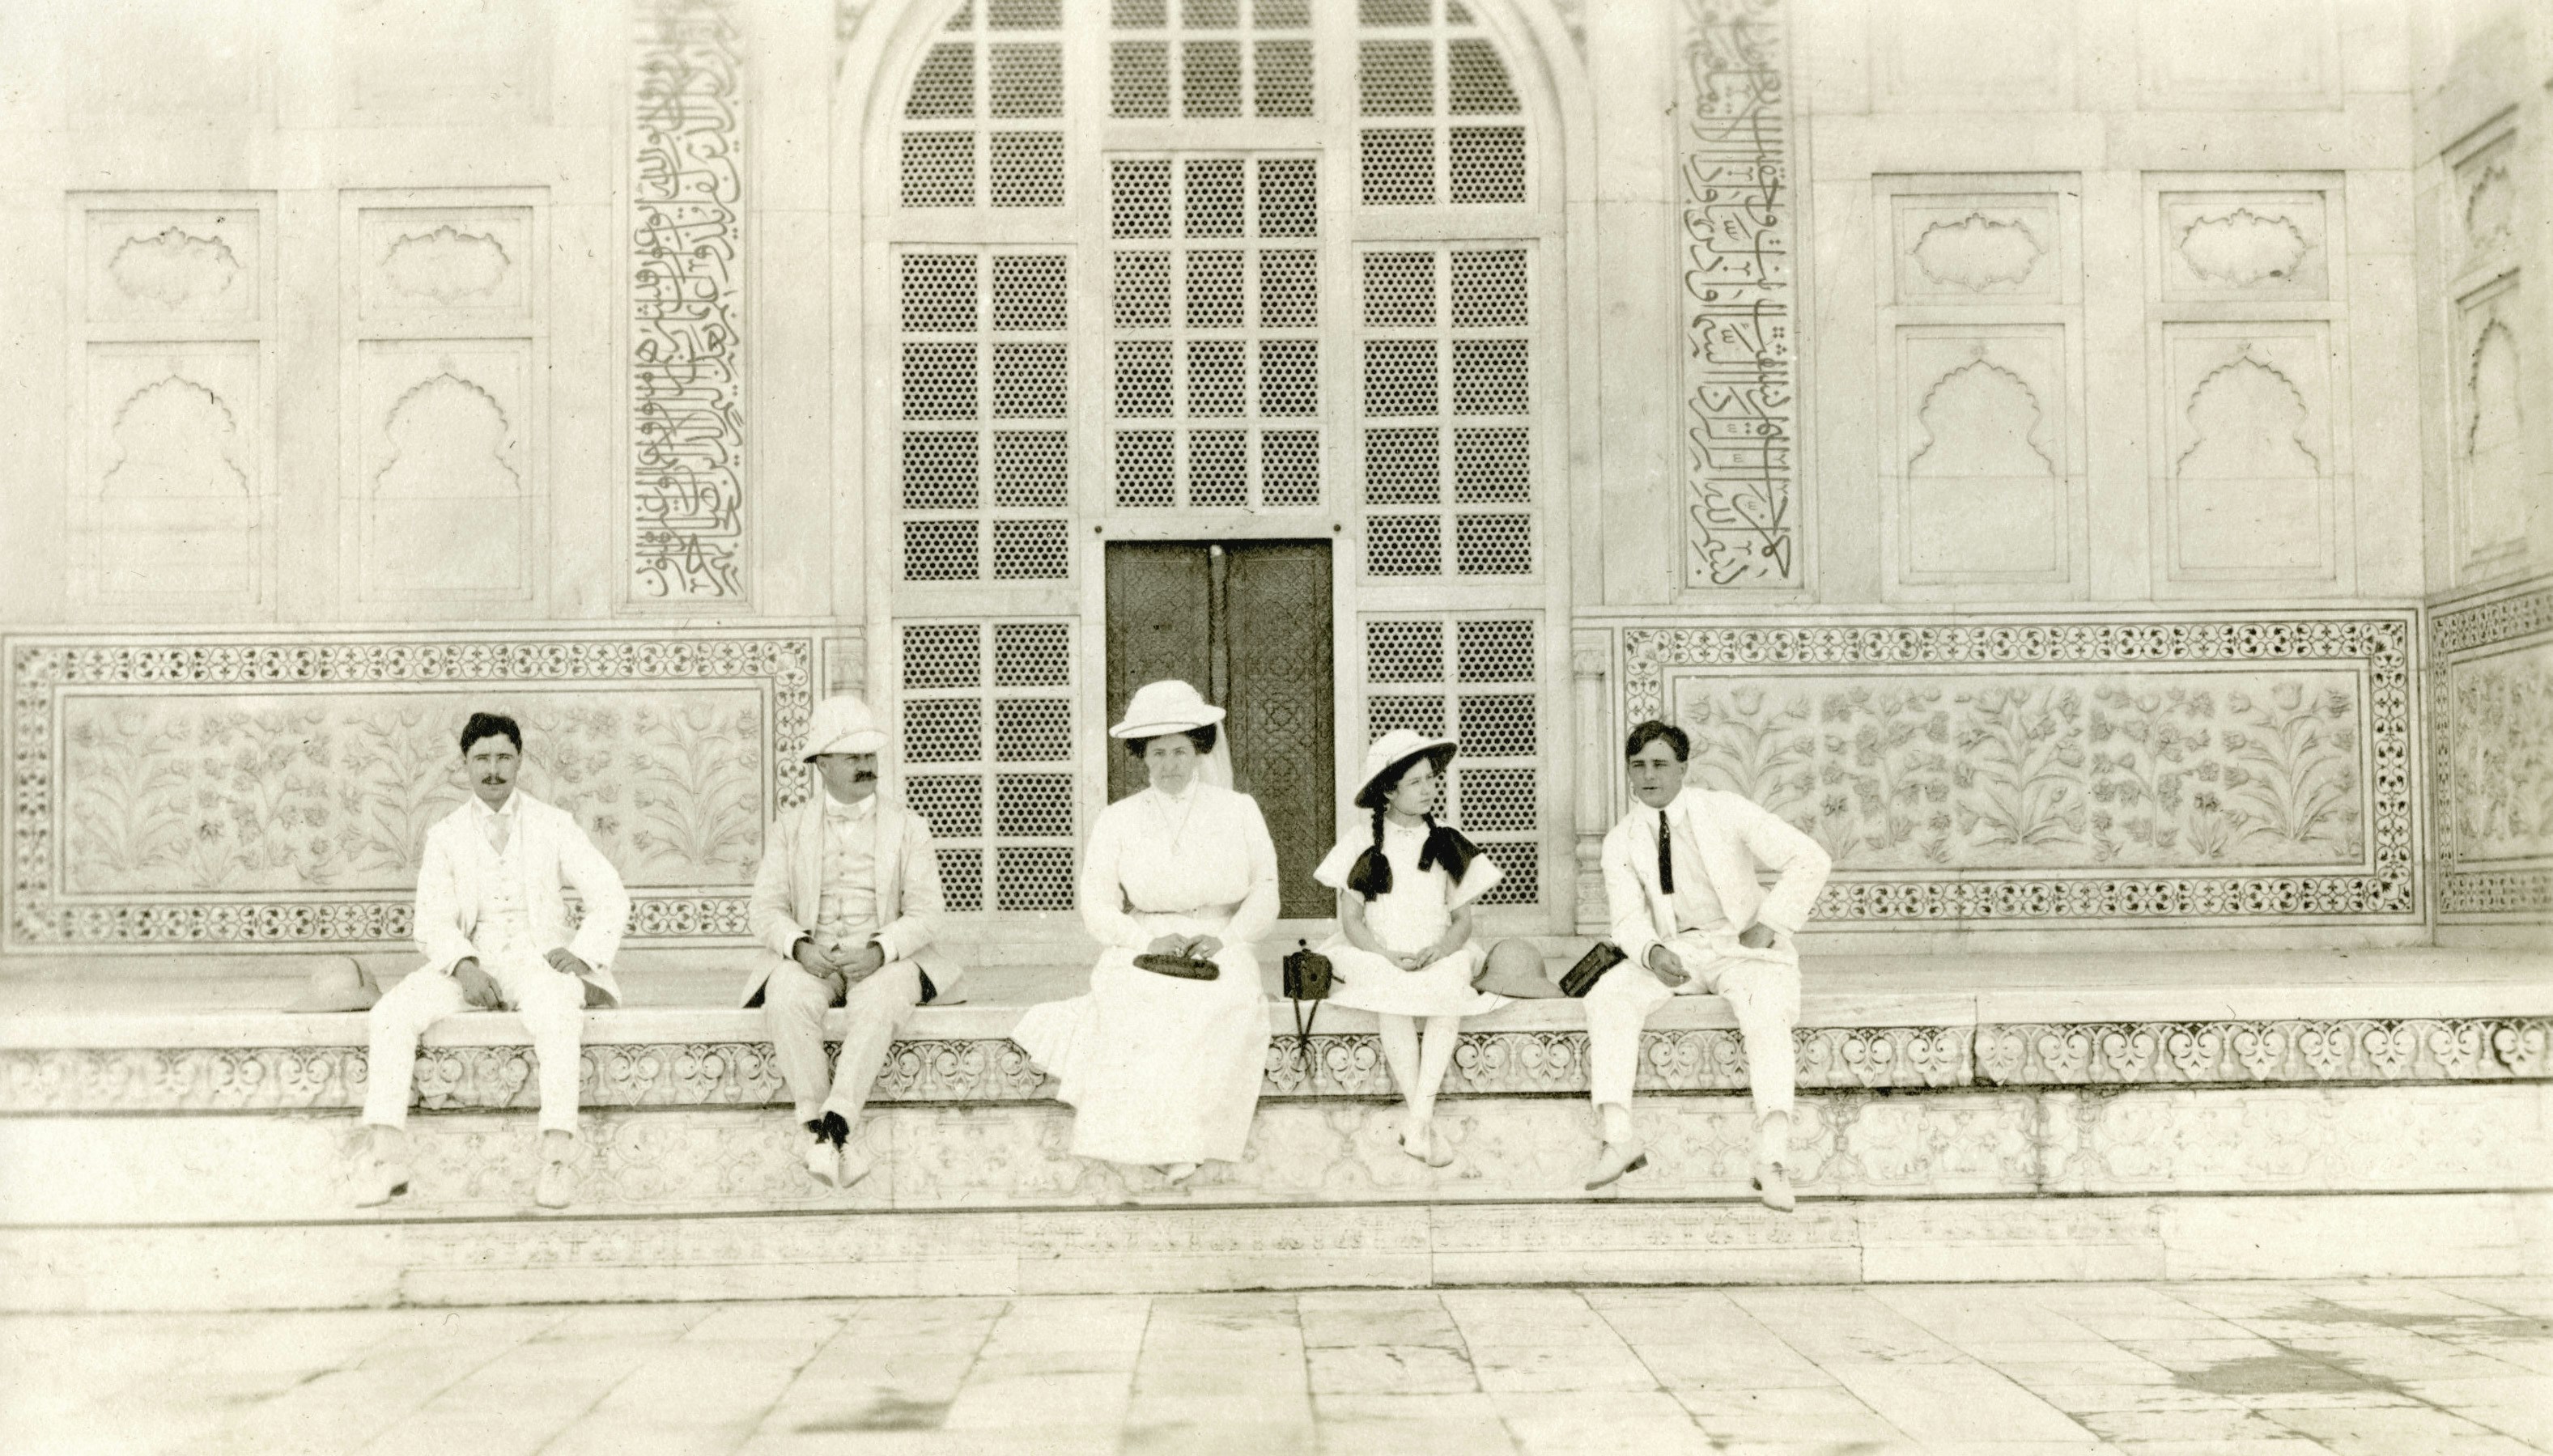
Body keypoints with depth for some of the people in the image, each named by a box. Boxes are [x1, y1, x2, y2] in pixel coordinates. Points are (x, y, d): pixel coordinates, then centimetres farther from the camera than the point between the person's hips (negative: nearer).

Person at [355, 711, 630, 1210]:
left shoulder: (552, 825, 10)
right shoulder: (445, 835, 13)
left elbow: (611, 898, 6)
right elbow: (432, 920, 3)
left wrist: (581, 953, -12)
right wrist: (464, 967, -17)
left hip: (537, 958, -2)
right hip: (469, 961, 2)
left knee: (556, 1010, -37)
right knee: (392, 1011, -24)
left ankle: (557, 1155, -37)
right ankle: (388, 1158, -25)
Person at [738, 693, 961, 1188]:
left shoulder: (908, 827, 11)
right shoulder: (790, 828, 14)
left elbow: (924, 913, 2)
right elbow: (765, 909, 5)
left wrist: (880, 950, -18)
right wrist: (800, 946, -17)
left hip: (884, 962, -1)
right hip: (808, 962, 1)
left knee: (878, 1001, -35)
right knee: (787, 998, -33)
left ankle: (835, 1123, -39)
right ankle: (820, 1128, -31)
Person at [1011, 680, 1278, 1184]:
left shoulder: (1239, 812, 11)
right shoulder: (1117, 821, 11)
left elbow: (1264, 898, 6)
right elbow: (1096, 909, 4)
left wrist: (1223, 938, -12)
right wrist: (1149, 940, -13)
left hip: (1221, 954, 0)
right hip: (1142, 953, 0)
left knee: (1226, 1005, -34)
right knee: (1144, 1010, -34)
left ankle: (1186, 1134, -23)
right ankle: (1165, 1144, -25)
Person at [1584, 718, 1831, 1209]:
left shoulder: (1725, 810, -2)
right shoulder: (1621, 841, 7)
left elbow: (1808, 859, -4)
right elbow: (1629, 918, 1)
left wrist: (1770, 924, -13)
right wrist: (1651, 953, -22)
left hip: (1741, 945, -3)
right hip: (1672, 952, 3)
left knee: (1766, 1015, -33)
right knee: (1607, 998, -23)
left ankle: (1773, 1161, -38)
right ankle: (1618, 1139, -26)